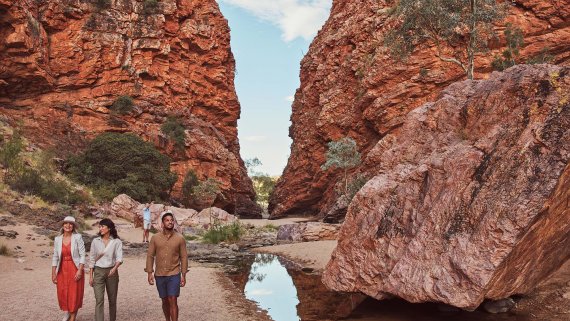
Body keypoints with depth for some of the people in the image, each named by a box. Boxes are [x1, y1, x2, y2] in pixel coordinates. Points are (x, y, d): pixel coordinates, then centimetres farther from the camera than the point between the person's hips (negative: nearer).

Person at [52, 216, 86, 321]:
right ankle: (67, 312, 35)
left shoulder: (77, 237, -8)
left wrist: (80, 270, -15)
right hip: (62, 270, 3)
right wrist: (53, 273, 4)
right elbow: (55, 257, 6)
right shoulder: (57, 239, 2)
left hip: (75, 270, -3)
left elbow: (82, 255, -9)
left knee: (74, 295, 2)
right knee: (62, 294, 7)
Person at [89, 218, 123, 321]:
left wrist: (115, 268, -34)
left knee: (112, 299, 10)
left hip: (111, 272, 0)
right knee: (99, 300, -9)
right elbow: (92, 259, 6)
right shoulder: (95, 241, 1)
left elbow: (119, 258, -14)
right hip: (98, 272, 0)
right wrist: (90, 276, 3)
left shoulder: (117, 242, -4)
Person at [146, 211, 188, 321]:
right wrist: (150, 273, -3)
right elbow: (150, 256, 2)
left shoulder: (180, 238, -4)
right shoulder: (155, 238, -1)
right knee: (165, 301, 14)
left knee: (173, 301, -7)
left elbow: (184, 257, 0)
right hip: (159, 275, 2)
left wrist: (183, 275, -3)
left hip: (174, 275, -2)